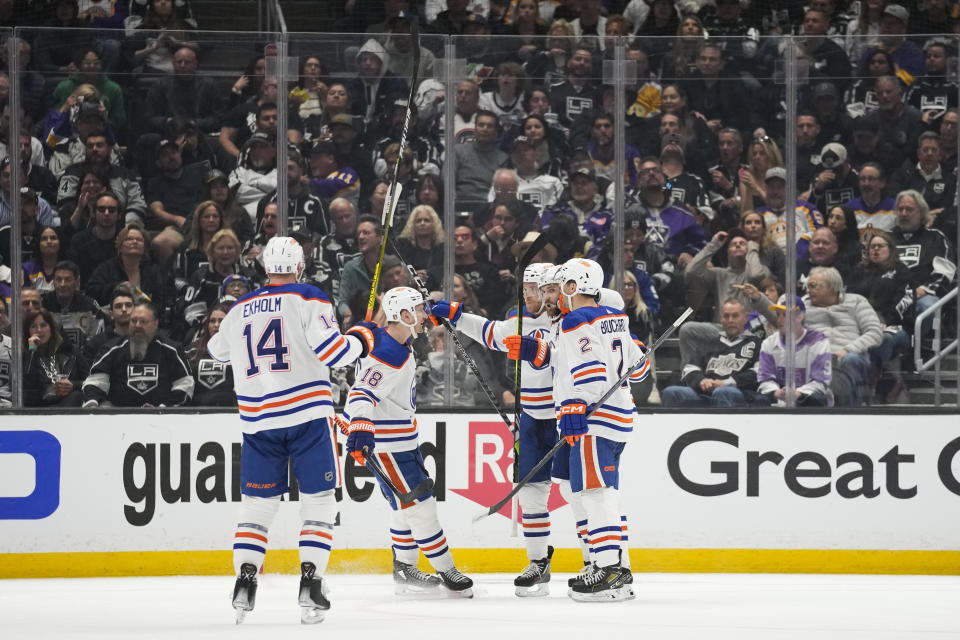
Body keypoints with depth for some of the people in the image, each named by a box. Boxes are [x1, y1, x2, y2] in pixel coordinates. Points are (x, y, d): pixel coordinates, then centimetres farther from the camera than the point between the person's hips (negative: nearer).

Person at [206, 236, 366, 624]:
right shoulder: (308, 300, -3)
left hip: (258, 419, 3)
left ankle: (245, 581, 0)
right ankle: (310, 583, -6)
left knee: (256, 503, 11)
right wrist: (360, 342, 6)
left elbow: (218, 351, 29)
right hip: (308, 415, -3)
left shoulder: (239, 310, 11)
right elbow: (331, 351, -13)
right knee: (318, 501, 4)